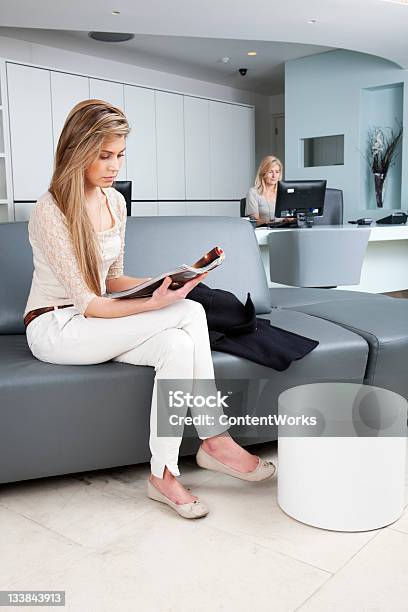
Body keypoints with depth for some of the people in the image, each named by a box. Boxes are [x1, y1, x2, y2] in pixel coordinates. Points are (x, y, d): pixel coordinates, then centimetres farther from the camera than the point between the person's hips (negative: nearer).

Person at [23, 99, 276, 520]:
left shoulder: (115, 201, 6)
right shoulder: (50, 212, -17)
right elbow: (86, 303, -21)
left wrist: (161, 282, -7)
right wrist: (155, 303, -32)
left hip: (96, 324, 7)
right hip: (55, 329, -7)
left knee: (176, 344, -26)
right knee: (190, 313, -25)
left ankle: (164, 474, -18)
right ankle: (214, 441, -16)